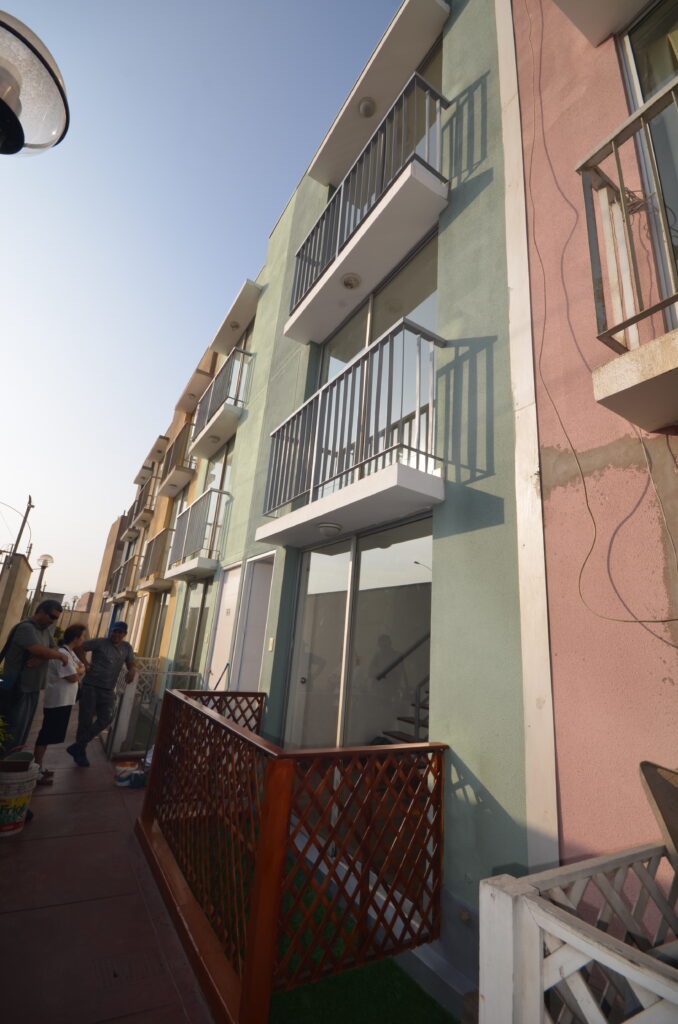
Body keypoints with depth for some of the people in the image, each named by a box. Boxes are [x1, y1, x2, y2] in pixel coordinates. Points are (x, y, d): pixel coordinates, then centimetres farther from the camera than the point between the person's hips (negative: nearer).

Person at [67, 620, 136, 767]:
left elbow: (132, 665, 8)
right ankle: (81, 753, 24)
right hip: (91, 686, -4)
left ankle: (77, 747, 17)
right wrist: (86, 664, -10)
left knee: (105, 719, -1)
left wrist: (132, 672, -14)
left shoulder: (127, 647, 7)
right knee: (86, 720, 4)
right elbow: (79, 647, -3)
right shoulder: (100, 642, -7)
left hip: (108, 690, 4)